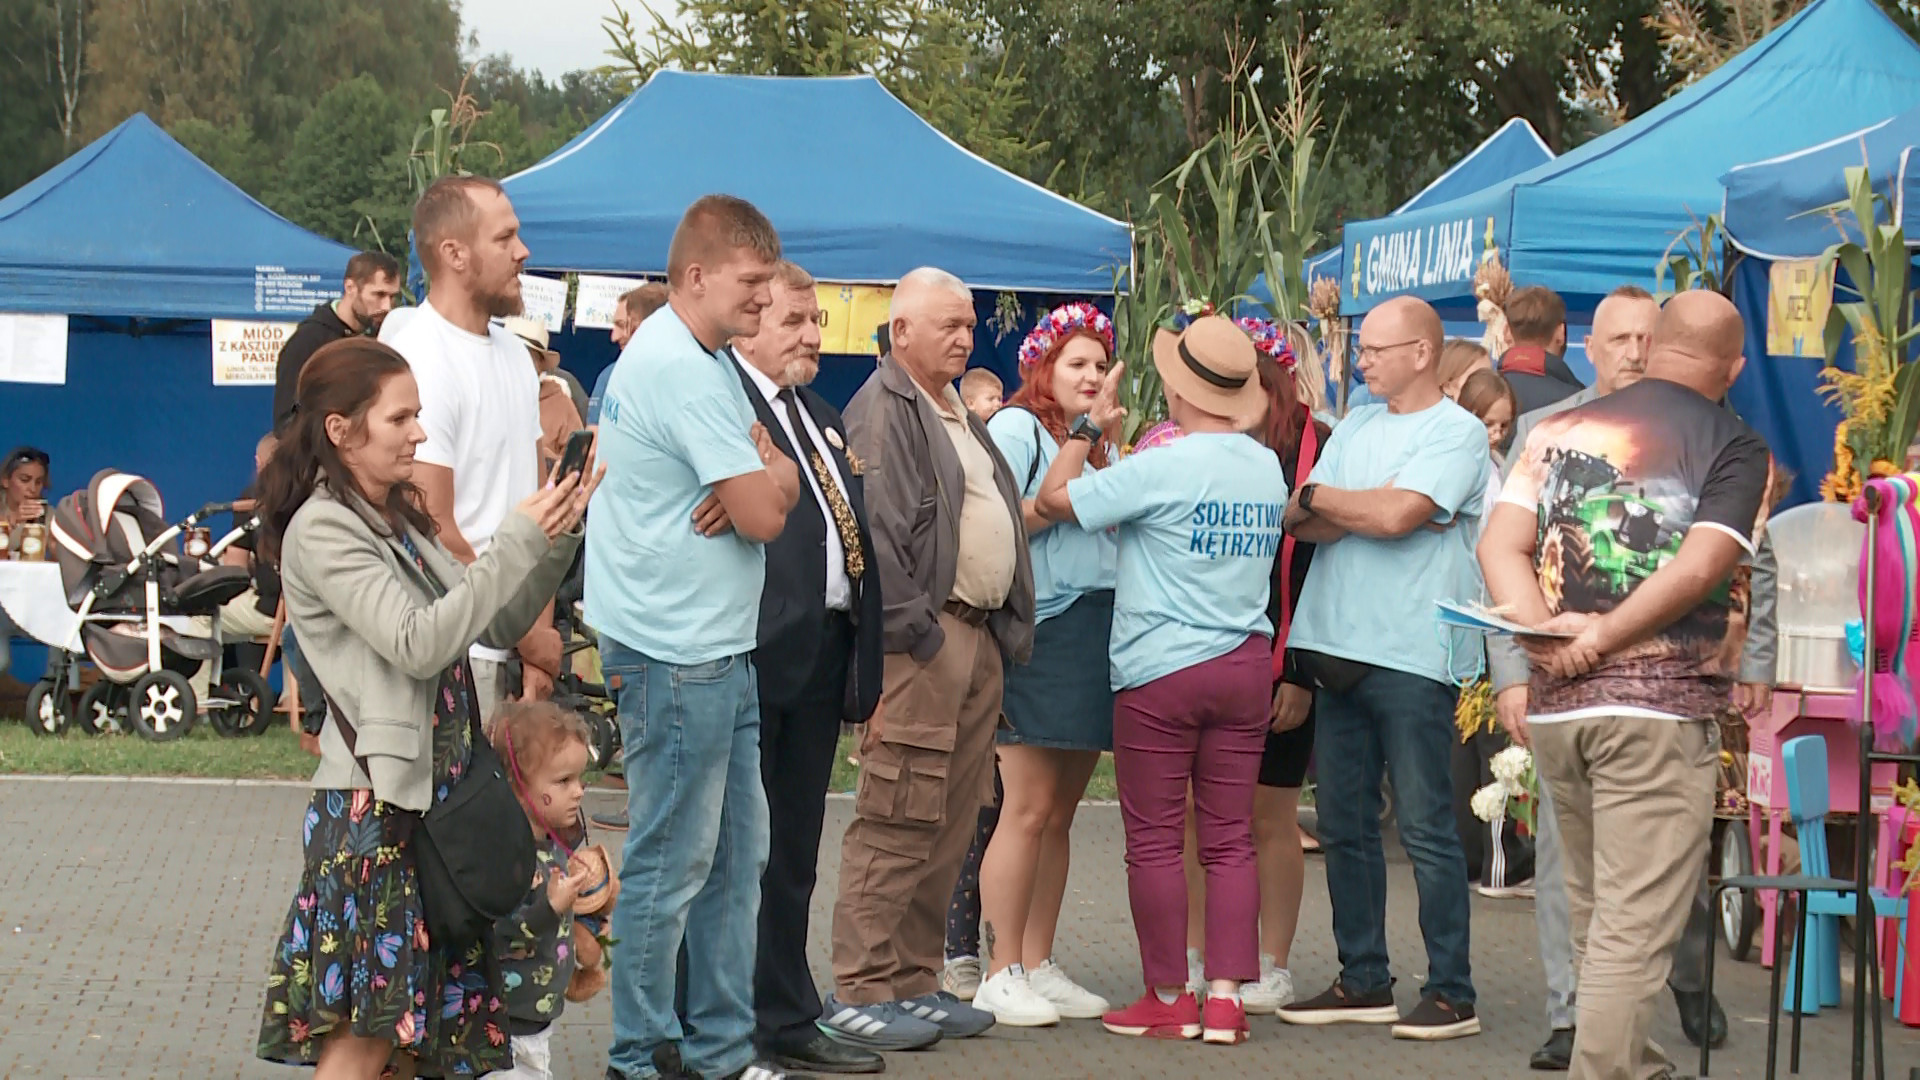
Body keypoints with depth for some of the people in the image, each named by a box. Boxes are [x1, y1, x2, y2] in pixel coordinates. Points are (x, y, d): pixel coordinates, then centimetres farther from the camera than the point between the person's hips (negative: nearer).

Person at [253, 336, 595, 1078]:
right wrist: (519, 540, -19)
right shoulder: (322, 531, -12)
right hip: (376, 802, -9)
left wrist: (558, 535, 2)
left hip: (433, 793, 9)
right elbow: (419, 644, -21)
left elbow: (499, 623, 15)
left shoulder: (398, 521, 16)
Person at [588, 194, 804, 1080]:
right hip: (678, 655, -10)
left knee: (736, 856, 13)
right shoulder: (683, 369, -18)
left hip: (716, 651, 10)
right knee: (672, 865, -3)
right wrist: (764, 479, 2)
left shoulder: (698, 358, 15)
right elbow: (764, 515, -20)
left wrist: (758, 479, -9)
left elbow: (779, 486, 14)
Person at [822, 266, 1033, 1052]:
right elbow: (877, 531, -17)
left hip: (980, 634, 10)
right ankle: (860, 994, -7)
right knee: (896, 822, -10)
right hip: (922, 637, -10)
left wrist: (1005, 631, 18)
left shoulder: (960, 416, 22)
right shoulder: (884, 411, -8)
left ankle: (914, 982, 18)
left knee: (950, 825, 11)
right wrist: (905, 635, -21)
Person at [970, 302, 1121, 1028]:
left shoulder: (1102, 443, 21)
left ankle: (1038, 966, 13)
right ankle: (1001, 975, -5)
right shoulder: (1017, 428, -2)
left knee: (1060, 812, 9)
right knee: (1028, 809, -8)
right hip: (1045, 632, -8)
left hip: (1100, 633, 8)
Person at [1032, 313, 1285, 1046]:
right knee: (1230, 839, 7)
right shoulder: (1267, 469, 5)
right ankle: (1226, 997, 3)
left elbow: (1054, 499, -10)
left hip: (1162, 670, -6)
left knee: (1154, 841, 3)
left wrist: (1092, 424, 4)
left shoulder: (1163, 468, -14)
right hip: (1246, 664, 6)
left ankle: (1169, 999, 8)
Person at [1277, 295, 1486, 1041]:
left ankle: (1451, 993, 0)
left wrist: (1321, 498, -2)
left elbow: (1397, 514, -18)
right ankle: (1363, 983, 18)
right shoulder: (1356, 427, 17)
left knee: (1425, 826, -5)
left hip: (1413, 654, -7)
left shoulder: (1456, 432, -5)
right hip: (1339, 645, 7)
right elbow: (1300, 522, 7)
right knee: (1344, 825, 9)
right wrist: (1367, 510, -11)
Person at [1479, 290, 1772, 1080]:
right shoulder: (1737, 450, -2)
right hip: (1665, 705, -5)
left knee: (1596, 916, 18)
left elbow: (1499, 546, 0)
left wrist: (1546, 634, -10)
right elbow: (1698, 570, -16)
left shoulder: (1559, 431, 11)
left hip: (1556, 707, 5)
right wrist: (1603, 640, -11)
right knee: (1633, 930, -4)